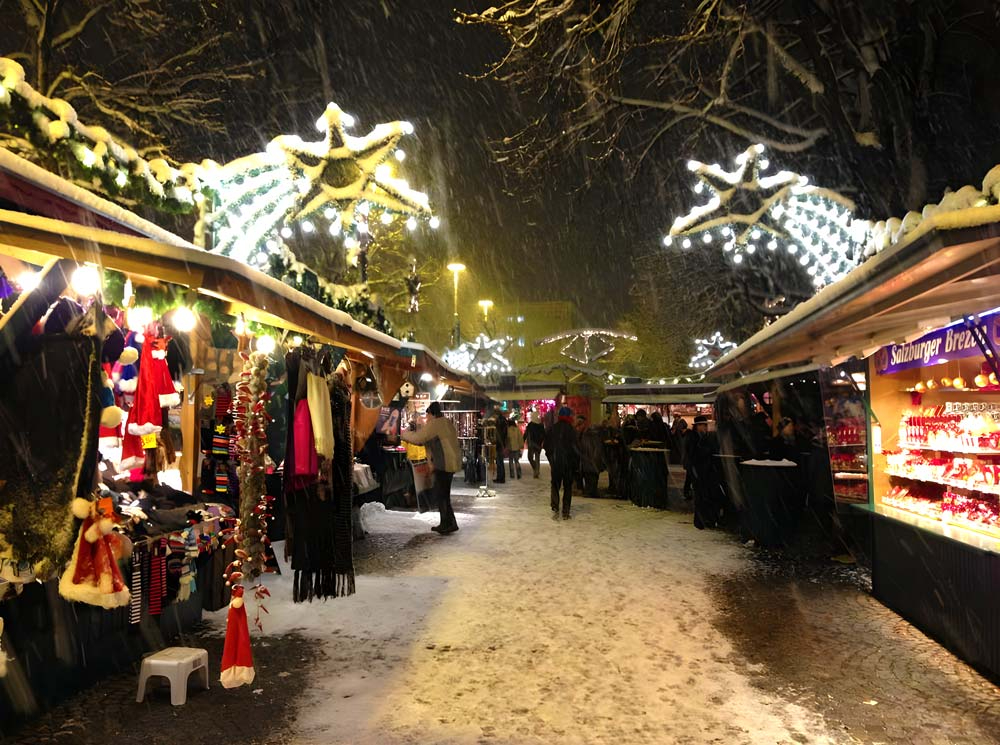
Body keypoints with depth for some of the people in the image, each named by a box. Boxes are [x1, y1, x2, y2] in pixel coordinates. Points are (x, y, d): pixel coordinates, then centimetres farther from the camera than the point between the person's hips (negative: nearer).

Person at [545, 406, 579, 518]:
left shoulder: (551, 429, 1)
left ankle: (555, 508, -2)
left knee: (555, 485, 14)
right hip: (568, 462, -3)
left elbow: (546, 446, 6)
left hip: (555, 462, 3)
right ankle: (565, 513, 6)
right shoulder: (571, 430, -12)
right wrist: (576, 459, 3)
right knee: (567, 486, 7)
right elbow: (574, 447, -12)